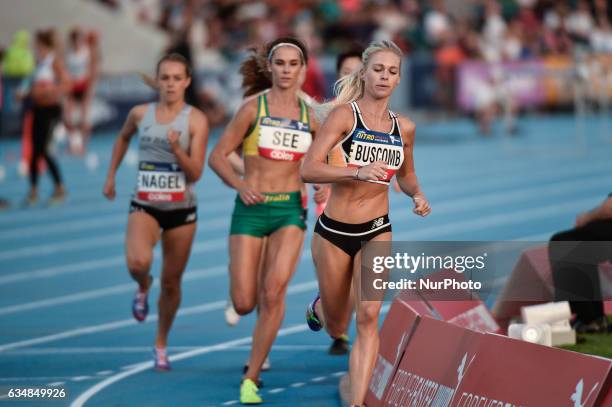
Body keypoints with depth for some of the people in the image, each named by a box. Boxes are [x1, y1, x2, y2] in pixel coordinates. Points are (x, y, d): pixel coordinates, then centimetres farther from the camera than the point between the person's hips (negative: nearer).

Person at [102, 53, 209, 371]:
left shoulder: (196, 120, -8)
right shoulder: (140, 114, 0)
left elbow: (195, 174, -12)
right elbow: (123, 138, 24)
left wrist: (177, 149, -29)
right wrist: (111, 176, 21)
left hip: (181, 209, 0)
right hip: (144, 205, 1)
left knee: (171, 282, 8)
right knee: (137, 263, -28)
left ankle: (161, 345, 30)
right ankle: (143, 287, 10)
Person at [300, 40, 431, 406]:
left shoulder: (404, 128, 5)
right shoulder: (345, 115, -10)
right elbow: (309, 169, -20)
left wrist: (417, 195, 2)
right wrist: (358, 172, -33)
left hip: (377, 232, 2)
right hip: (334, 232, -2)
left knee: (368, 316, -18)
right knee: (336, 329, 13)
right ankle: (319, 307, 52)